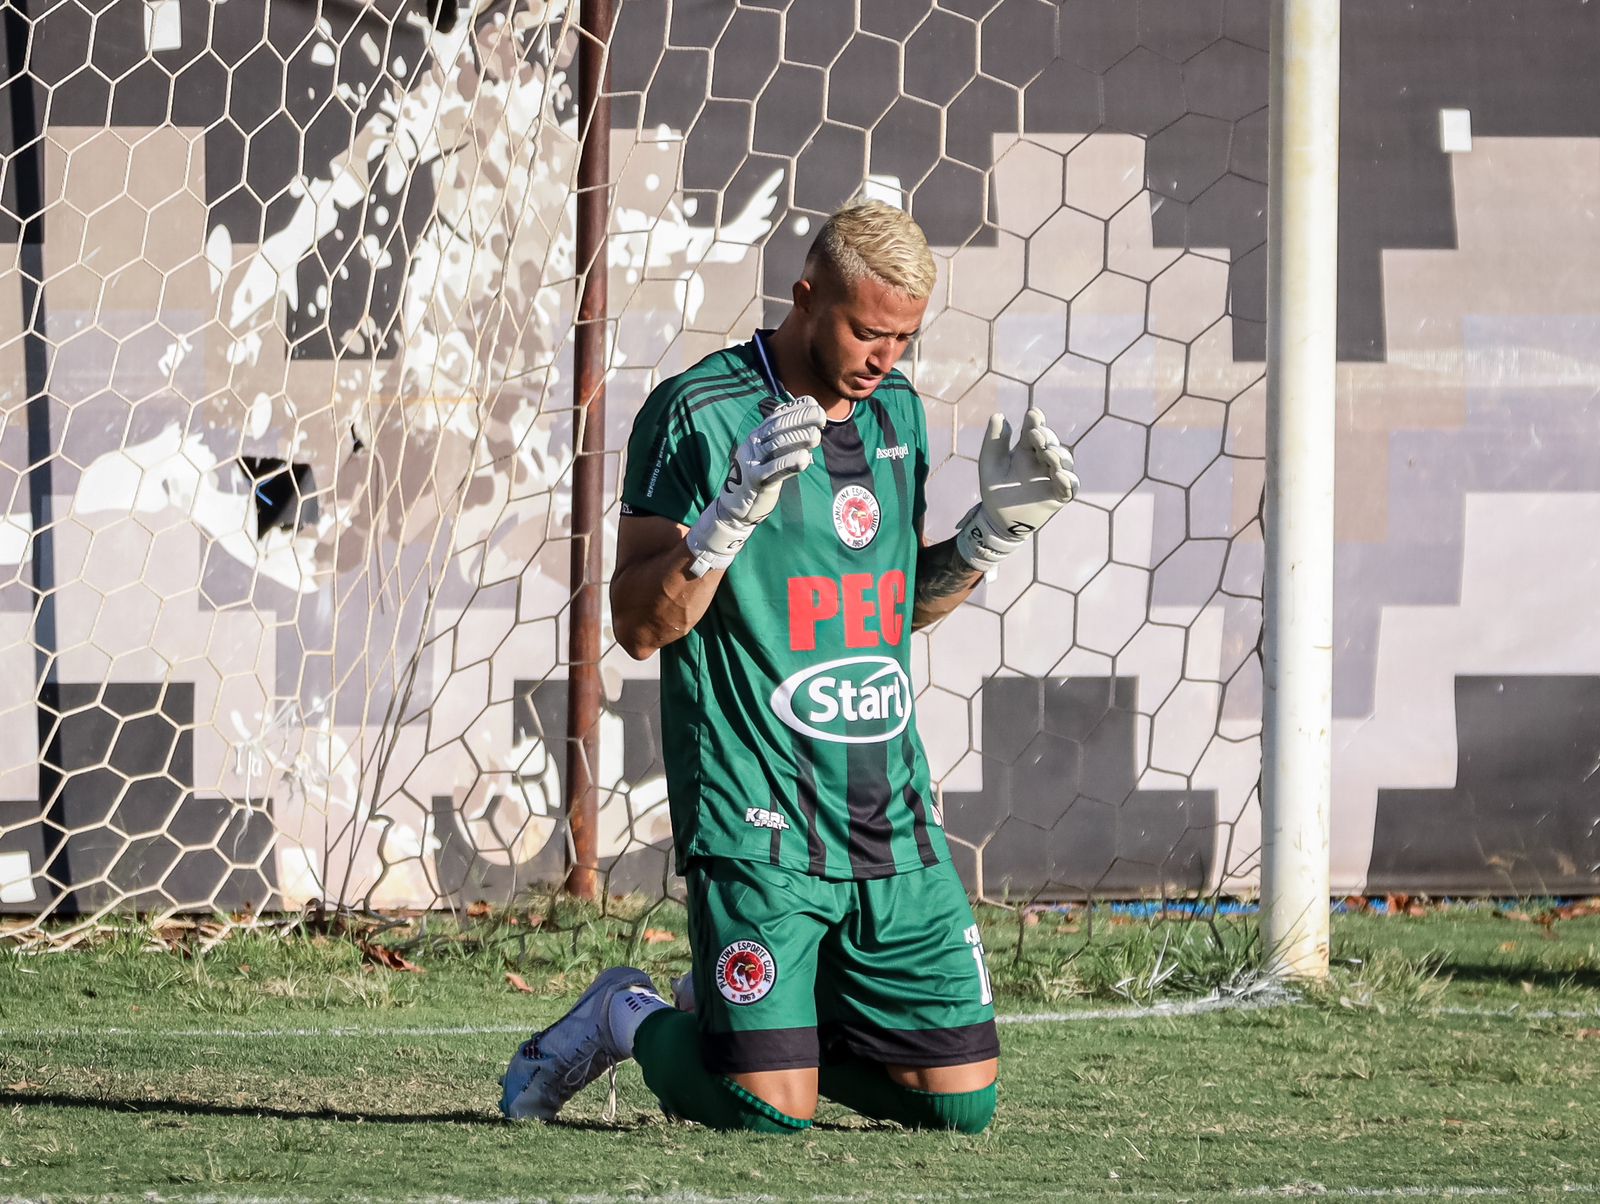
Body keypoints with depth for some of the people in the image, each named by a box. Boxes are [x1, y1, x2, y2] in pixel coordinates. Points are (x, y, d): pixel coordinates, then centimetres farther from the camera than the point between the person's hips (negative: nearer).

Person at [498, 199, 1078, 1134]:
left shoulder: (898, 413, 12)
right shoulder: (703, 414, -9)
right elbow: (641, 626, -13)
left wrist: (996, 530, 7)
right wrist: (735, 511, -26)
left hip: (894, 825, 6)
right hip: (758, 824, -6)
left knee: (961, 1098, 1)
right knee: (770, 1113, -13)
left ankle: (780, 1033, 27)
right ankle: (629, 1024, 18)